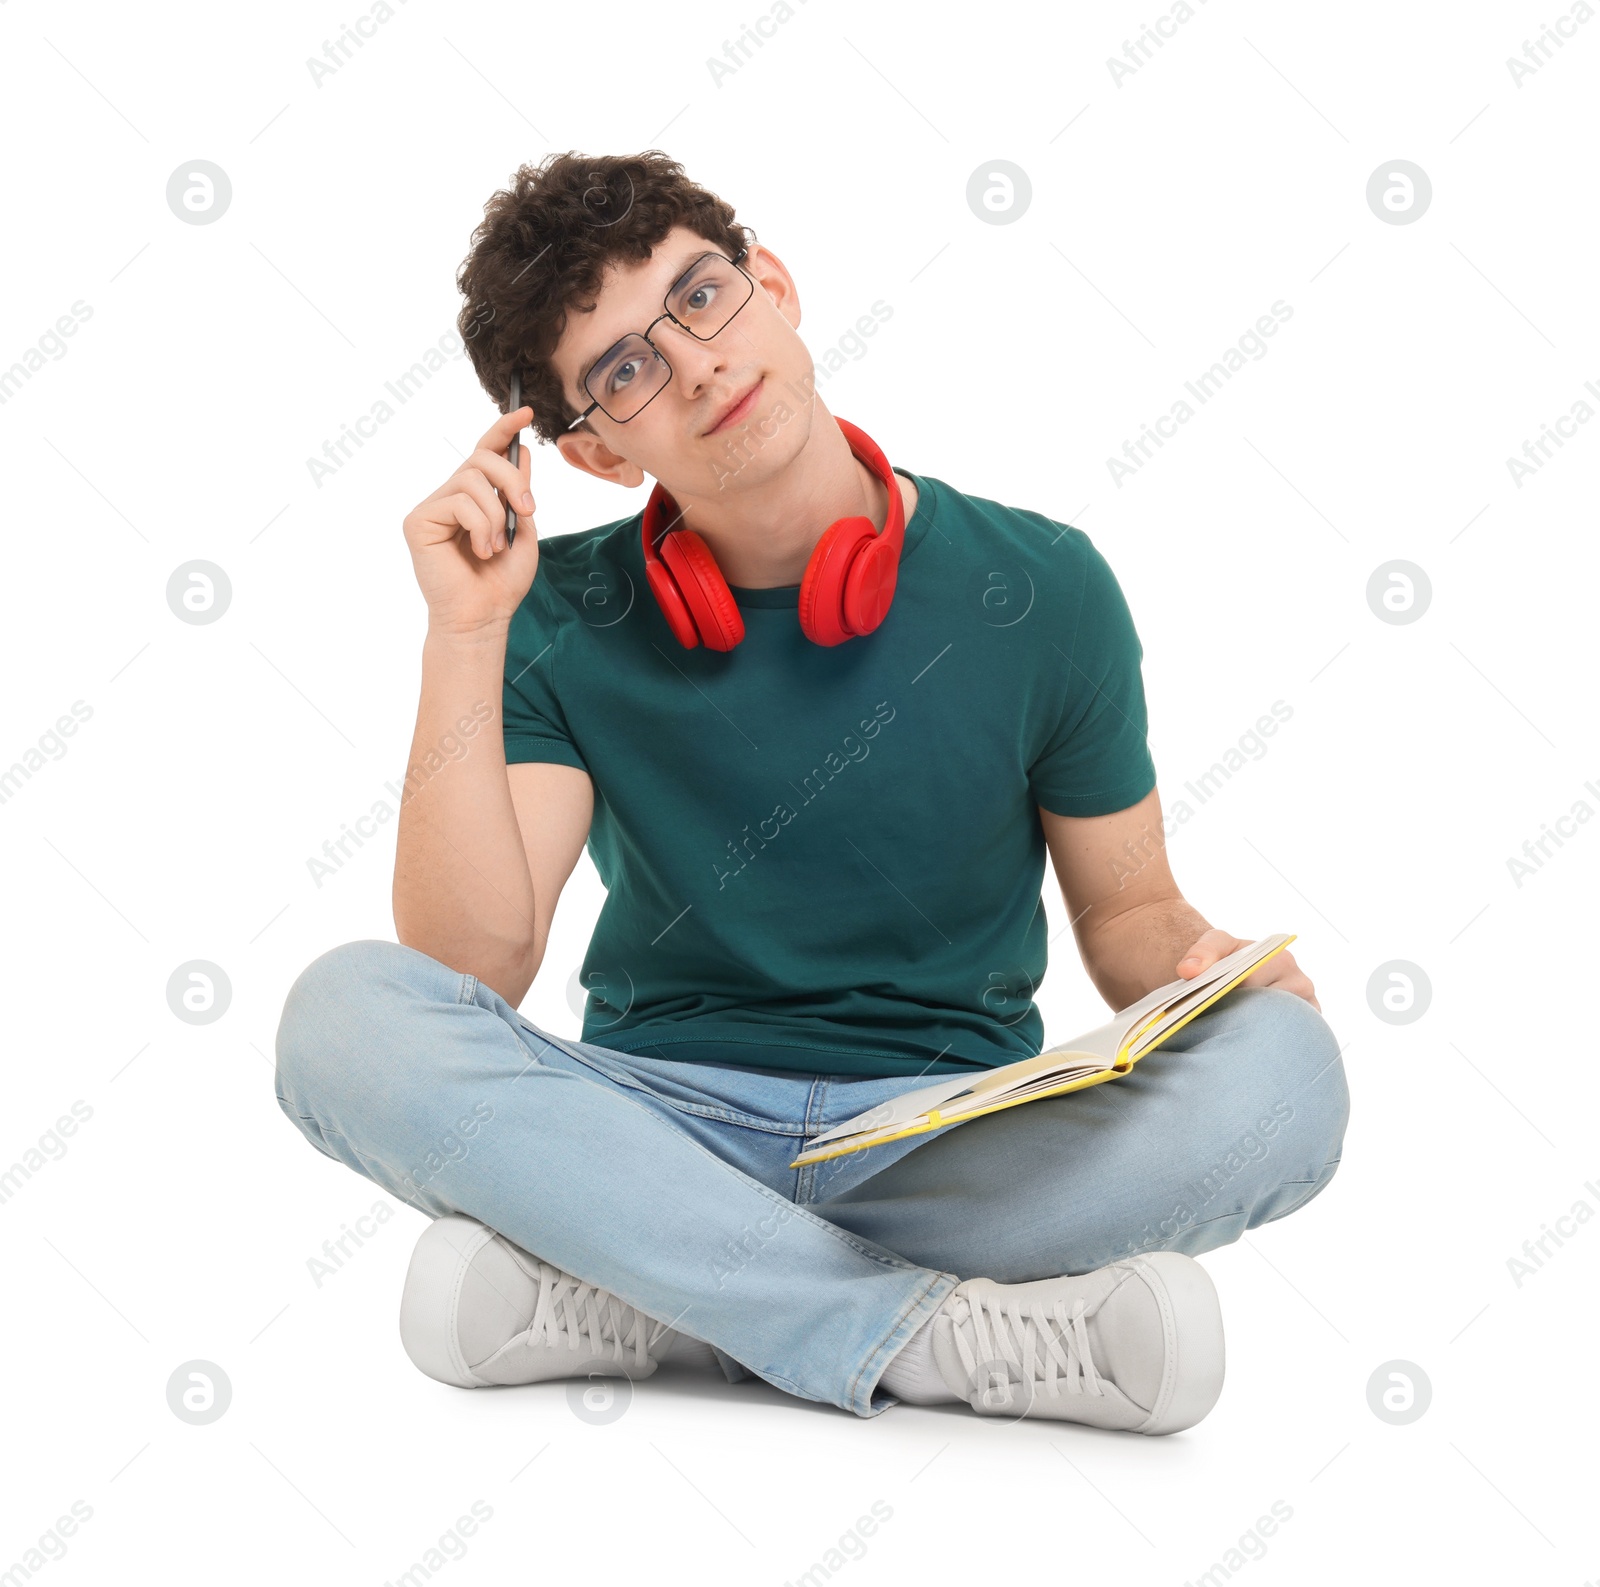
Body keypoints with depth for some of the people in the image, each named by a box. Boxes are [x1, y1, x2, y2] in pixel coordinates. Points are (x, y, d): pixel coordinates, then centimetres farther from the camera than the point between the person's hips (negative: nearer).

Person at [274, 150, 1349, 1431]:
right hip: (655, 1121, 0)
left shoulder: (1038, 589, -1)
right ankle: (944, 1336, -26)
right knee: (349, 1016, -26)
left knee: (1285, 1074, -27)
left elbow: (1127, 911, 9)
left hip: (953, 1134, 1)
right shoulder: (566, 623, -1)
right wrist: (466, 638, -17)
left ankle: (640, 1303, -22)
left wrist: (1201, 966, -15)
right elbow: (472, 969, -11)